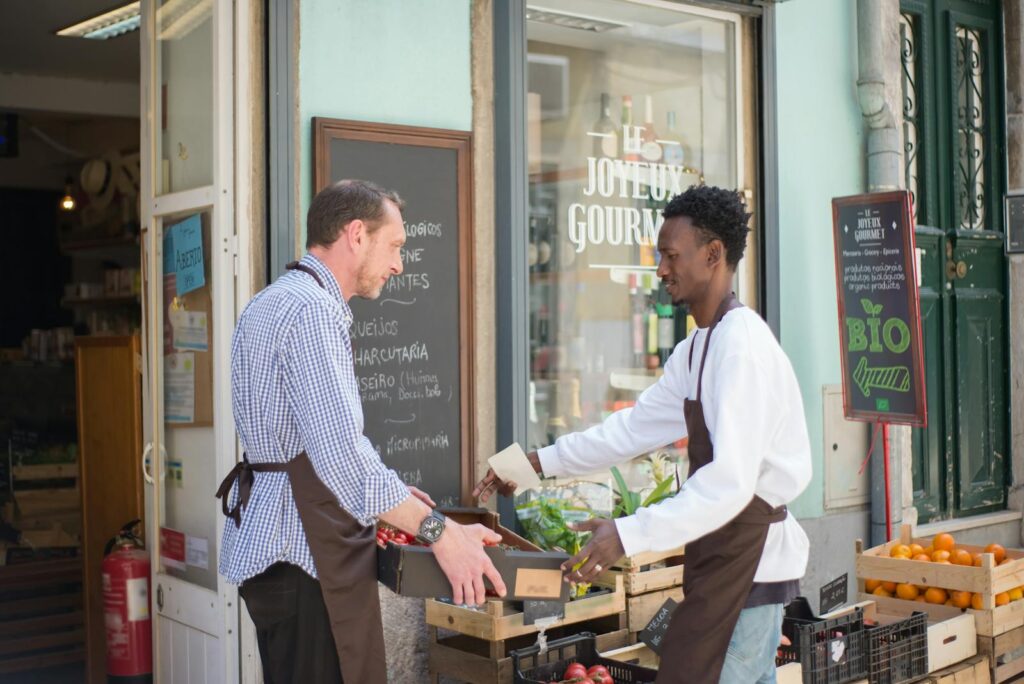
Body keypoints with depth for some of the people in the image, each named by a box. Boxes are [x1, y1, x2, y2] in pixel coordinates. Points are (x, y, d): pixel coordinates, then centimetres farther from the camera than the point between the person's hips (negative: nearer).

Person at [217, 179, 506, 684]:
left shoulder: (268, 305, 17)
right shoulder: (312, 309, -16)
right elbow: (341, 453, -26)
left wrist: (393, 496, 27)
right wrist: (437, 530, -22)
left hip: (266, 538, 11)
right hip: (305, 548, -11)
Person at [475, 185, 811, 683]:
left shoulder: (742, 345, -19)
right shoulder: (697, 348, 12)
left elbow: (730, 481, -27)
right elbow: (632, 429, 15)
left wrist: (629, 536, -29)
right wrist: (539, 463, 10)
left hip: (748, 558, -9)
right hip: (728, 552, 9)